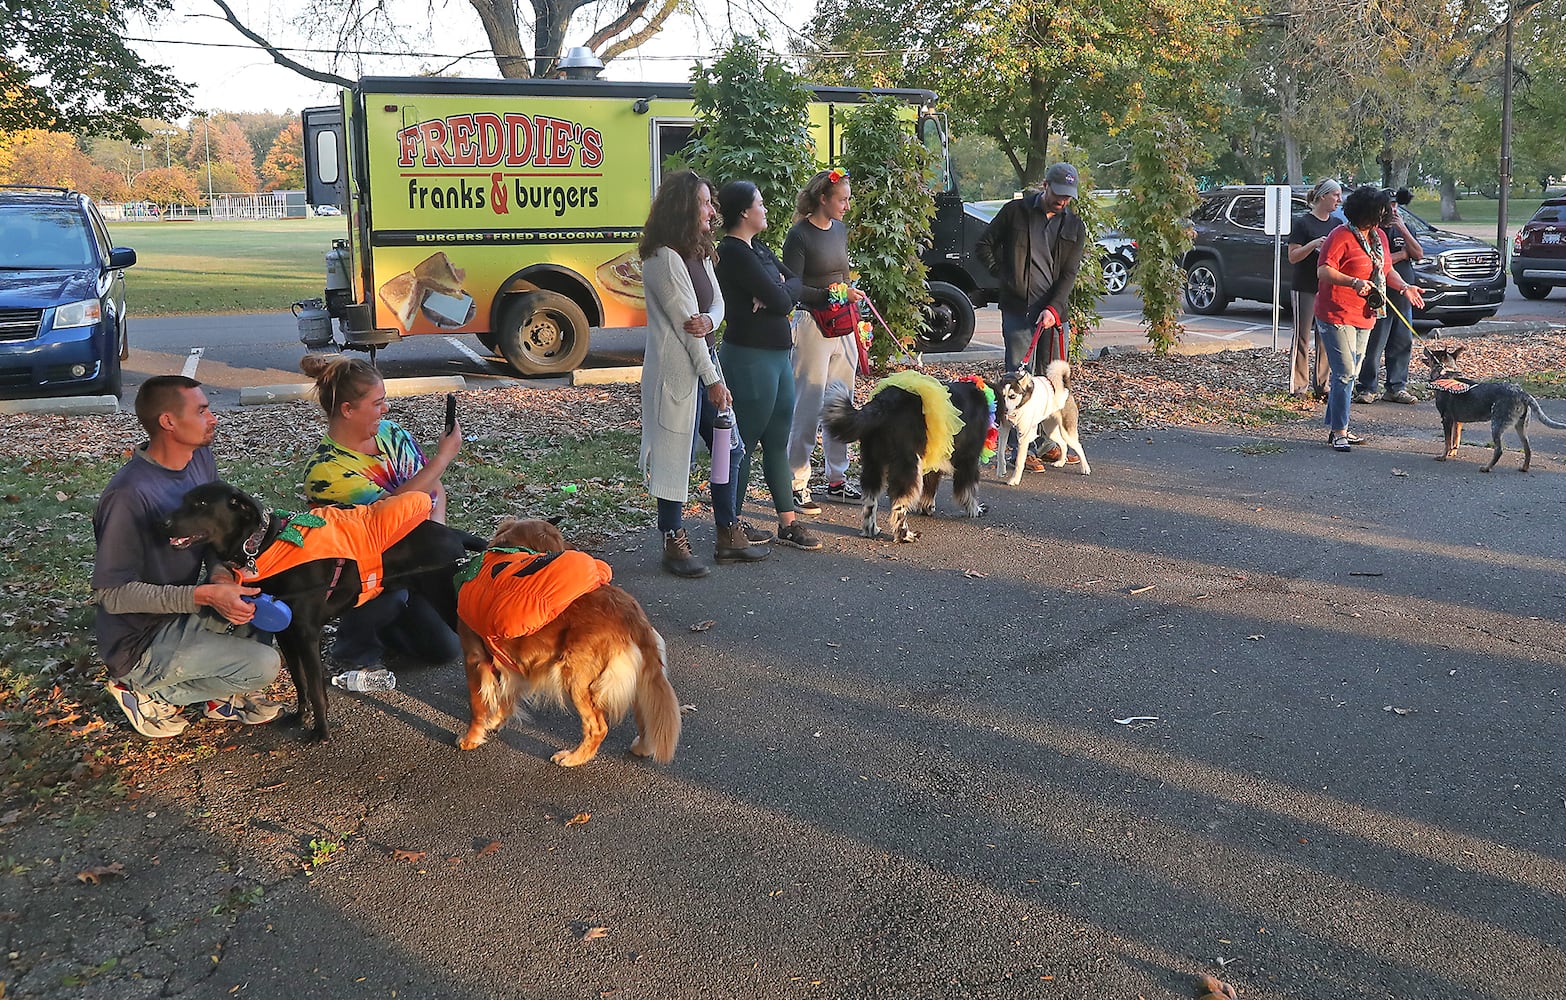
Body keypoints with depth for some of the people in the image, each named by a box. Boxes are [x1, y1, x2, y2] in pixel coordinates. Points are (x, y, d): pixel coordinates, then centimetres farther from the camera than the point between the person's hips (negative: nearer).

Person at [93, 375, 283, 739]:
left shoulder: (200, 459, -3)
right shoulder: (129, 496, -28)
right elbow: (112, 594, -24)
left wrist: (220, 572, -14)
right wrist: (205, 595, -31)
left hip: (182, 610, 8)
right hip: (140, 642, -8)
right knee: (263, 664, -20)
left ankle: (223, 694, 8)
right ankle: (147, 693, 0)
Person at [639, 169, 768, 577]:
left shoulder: (699, 253, 13)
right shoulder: (664, 258, -17)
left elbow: (716, 301, 9)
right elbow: (683, 320, -17)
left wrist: (709, 321, -17)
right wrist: (713, 380, -15)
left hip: (704, 360, 10)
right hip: (676, 368, -9)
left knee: (729, 448, 12)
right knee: (675, 454, 0)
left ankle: (729, 536, 23)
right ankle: (674, 544, 11)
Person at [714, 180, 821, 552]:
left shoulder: (757, 248, 14)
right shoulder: (734, 253, -17)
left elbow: (795, 283, 9)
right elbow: (780, 302, -21)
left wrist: (776, 292, -11)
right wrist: (780, 293, 2)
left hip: (778, 355, 10)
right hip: (751, 357, -10)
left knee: (778, 442, 13)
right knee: (744, 443, 0)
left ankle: (788, 523, 20)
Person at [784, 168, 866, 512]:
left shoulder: (840, 229, 11)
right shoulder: (799, 235, -11)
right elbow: (792, 289, -15)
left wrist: (853, 296, 20)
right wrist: (832, 294, -23)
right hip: (812, 325, -7)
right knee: (808, 407, -4)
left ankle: (837, 480, 21)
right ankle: (798, 484, 4)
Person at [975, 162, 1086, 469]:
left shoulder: (1074, 227, 9)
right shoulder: (1015, 211, 2)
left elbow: (1069, 273, 1)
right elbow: (984, 245, 9)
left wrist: (1054, 309, -13)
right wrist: (1003, 274, -2)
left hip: (1055, 313, 3)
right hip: (1017, 310, -3)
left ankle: (1049, 444, 20)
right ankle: (1019, 449, -2)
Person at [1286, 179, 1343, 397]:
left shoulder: (1336, 224, 12)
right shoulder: (1303, 222, -5)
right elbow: (1293, 256, -10)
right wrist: (1314, 244, -24)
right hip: (1305, 288, -6)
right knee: (1302, 337, -3)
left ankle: (1321, 384, 14)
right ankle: (1299, 385, 2)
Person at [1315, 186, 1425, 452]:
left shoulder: (1379, 236, 13)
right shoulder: (1341, 236, -13)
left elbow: (1386, 270, 22)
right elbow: (1324, 271, -21)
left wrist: (1404, 287, 4)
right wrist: (1355, 282, -35)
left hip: (1364, 317, 9)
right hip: (1337, 315, -9)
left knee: (1350, 374, 12)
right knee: (1345, 373, -12)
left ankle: (1334, 426, 20)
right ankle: (1339, 431, -7)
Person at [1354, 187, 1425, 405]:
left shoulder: (1403, 229, 14)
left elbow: (1419, 255, 3)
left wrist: (1403, 230, -8)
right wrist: (1403, 253, -7)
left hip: (1403, 298, 7)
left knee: (1402, 344, 8)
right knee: (1374, 346, -5)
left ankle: (1396, 388, 16)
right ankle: (1366, 389, 2)